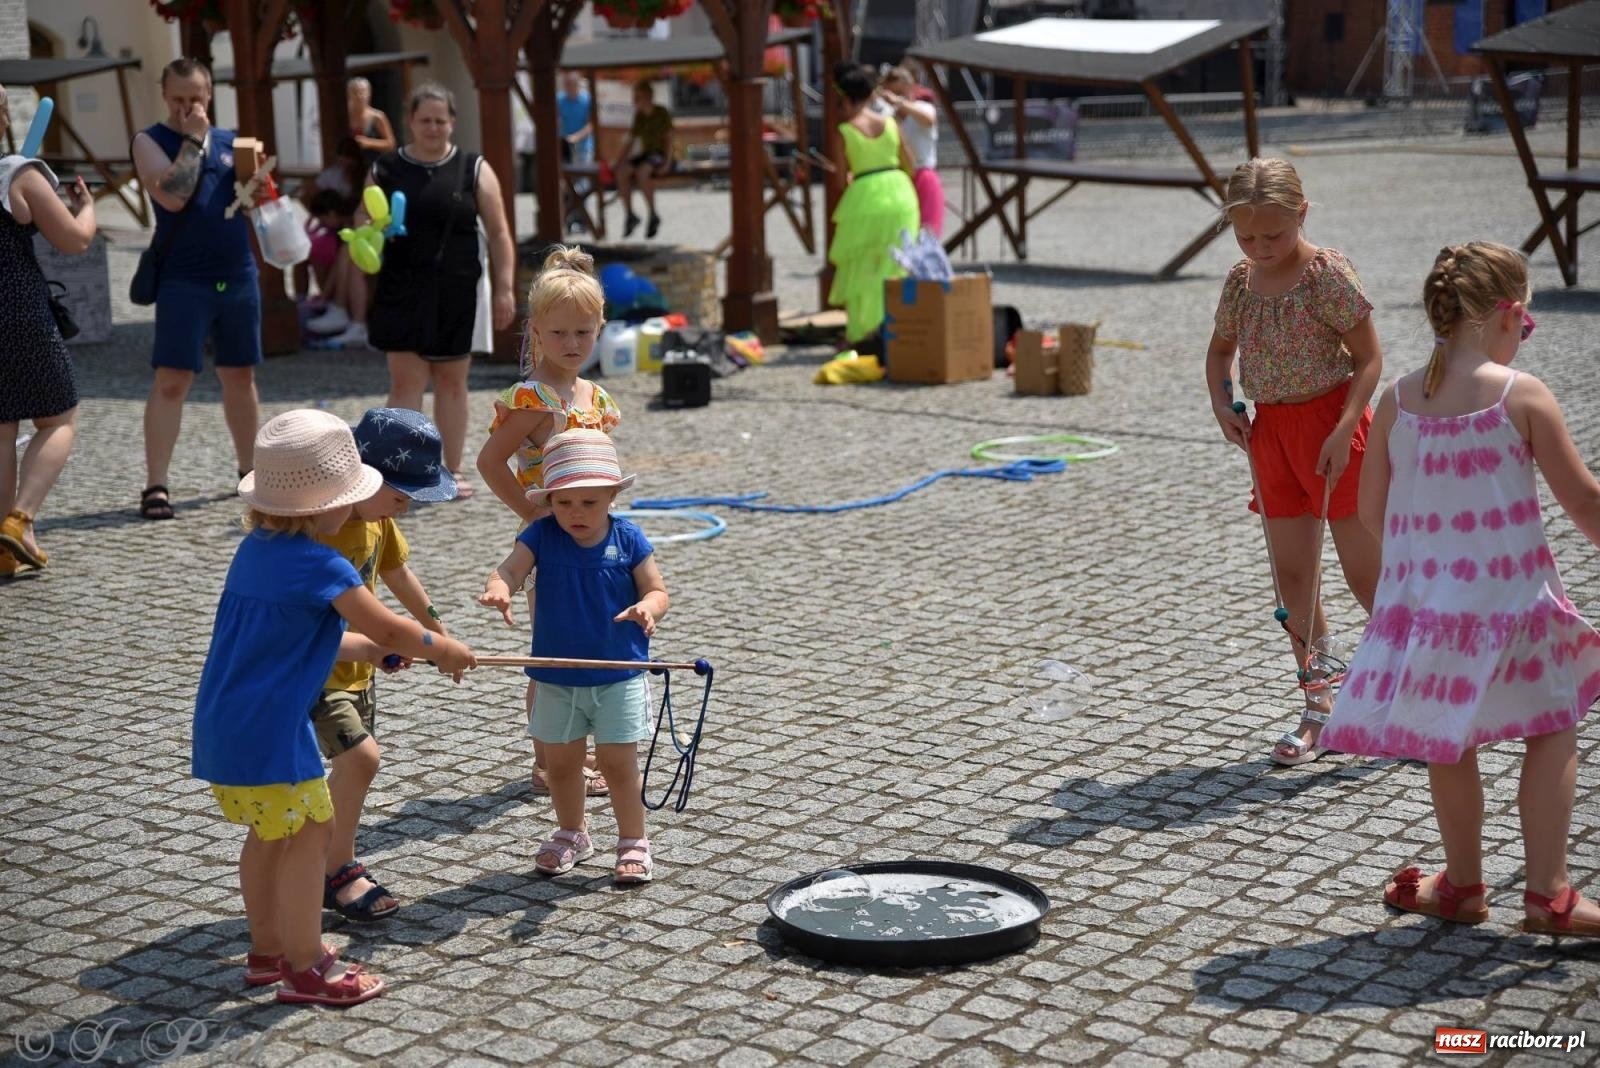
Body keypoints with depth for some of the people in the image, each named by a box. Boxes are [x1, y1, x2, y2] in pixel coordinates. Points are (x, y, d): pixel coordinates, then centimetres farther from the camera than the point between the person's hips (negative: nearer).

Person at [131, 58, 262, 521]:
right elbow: (172, 196, -18)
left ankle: (249, 468, 26)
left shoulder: (229, 141, 12)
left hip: (238, 277, 5)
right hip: (183, 280, -5)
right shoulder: (150, 141, -2)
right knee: (171, 380, -9)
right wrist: (192, 139, -15)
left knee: (240, 376, 13)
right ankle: (155, 485, -8)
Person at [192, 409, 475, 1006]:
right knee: (309, 833, 2)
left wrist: (367, 649, 21)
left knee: (268, 833, 21)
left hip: (223, 725, 9)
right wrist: (443, 649, 8)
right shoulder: (320, 566, -17)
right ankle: (306, 968, 9)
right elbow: (389, 629, -10)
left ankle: (267, 949, 34)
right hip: (269, 728, -9)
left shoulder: (256, 547, 10)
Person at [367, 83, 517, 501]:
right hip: (402, 291, 0)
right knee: (405, 381, -4)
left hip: (457, 292, 0)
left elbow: (498, 234, 4)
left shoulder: (474, 170, 4)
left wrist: (503, 289, -3)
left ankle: (452, 471, 18)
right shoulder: (385, 170, 6)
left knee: (452, 381, 9)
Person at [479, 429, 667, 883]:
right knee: (561, 762, 14)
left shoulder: (628, 539, -8)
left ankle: (633, 841, 18)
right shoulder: (541, 536, -7)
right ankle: (572, 834, 35)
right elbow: (509, 569, -19)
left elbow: (657, 590, -6)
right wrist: (498, 588, -43)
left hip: (619, 677, -2)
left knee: (618, 761, 2)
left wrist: (647, 608, -30)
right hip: (556, 679, 2)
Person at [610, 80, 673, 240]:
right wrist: (617, 160, 0)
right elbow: (629, 142, 12)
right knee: (621, 172, -26)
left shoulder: (662, 113, -5)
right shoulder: (639, 116, 11)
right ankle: (630, 215, -16)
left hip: (660, 154, -6)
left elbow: (669, 139, -6)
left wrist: (667, 163, -18)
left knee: (642, 172, -39)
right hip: (645, 154, 6)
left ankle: (653, 216, -25)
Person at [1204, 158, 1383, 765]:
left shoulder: (1327, 274, -13)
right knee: (1291, 578, 7)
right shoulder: (1241, 281, 5)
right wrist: (1222, 406, 3)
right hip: (1270, 431, 6)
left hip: (1330, 424, -6)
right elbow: (1221, 349, 20)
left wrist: (1344, 428, -22)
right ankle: (1318, 709, 17)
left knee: (1366, 575, -1)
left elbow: (1369, 358, -12)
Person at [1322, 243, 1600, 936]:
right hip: (1508, 594, -3)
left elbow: (1372, 511, 6)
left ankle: (1463, 885, 31)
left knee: (1449, 741, 18)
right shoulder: (1522, 395, -12)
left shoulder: (1398, 400, -1)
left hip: (1423, 594, 4)